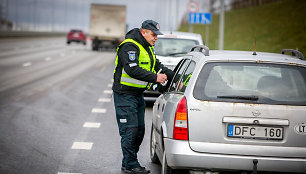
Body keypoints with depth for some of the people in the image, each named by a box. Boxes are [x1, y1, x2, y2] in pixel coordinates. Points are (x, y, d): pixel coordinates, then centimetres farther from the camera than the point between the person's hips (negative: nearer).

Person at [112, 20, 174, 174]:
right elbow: (132, 70, -28)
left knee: (139, 130, 11)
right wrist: (155, 78, -26)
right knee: (130, 130, -9)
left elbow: (158, 66, 16)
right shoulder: (129, 46, -17)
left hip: (138, 95, 10)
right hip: (125, 95, -10)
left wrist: (175, 78, 3)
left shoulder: (147, 48, 15)